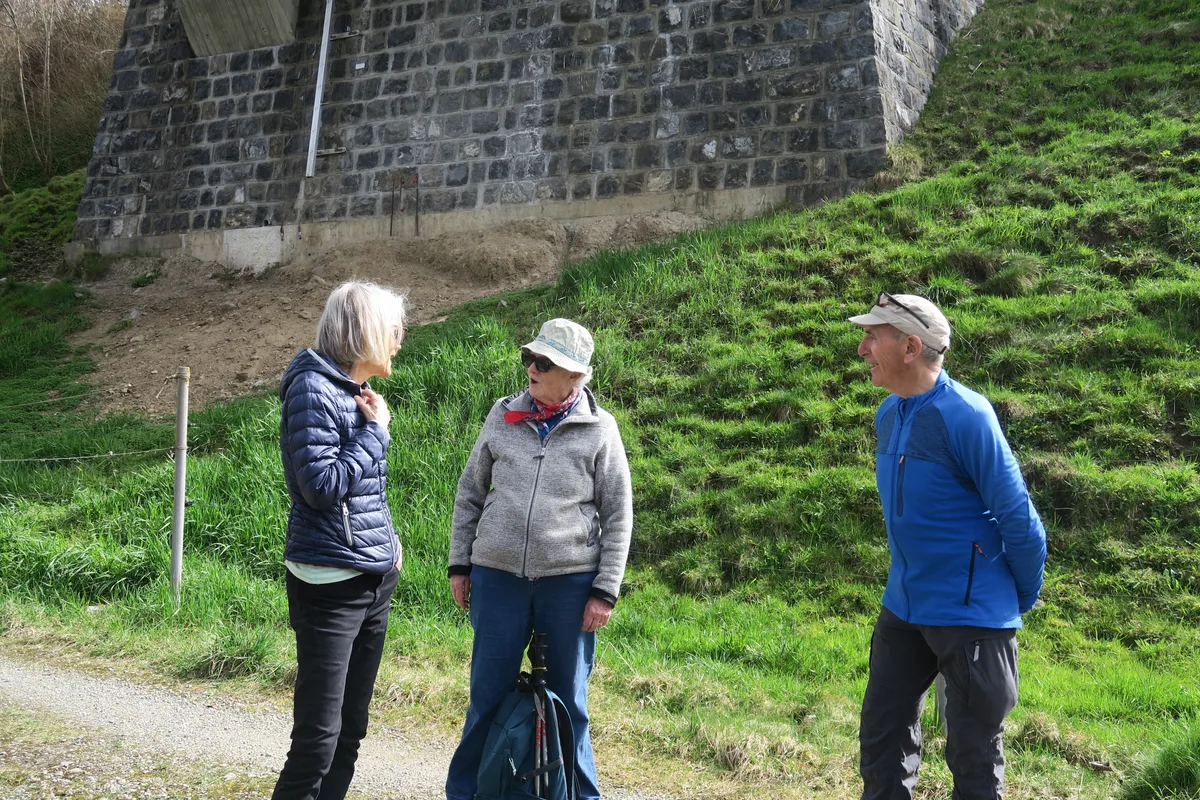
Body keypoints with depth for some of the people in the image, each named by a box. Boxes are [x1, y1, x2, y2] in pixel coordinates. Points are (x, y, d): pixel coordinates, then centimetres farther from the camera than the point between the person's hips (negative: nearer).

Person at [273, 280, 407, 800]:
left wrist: (387, 539, 11)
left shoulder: (357, 391, 12)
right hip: (330, 585, -9)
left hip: (375, 580, 9)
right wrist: (374, 431, -11)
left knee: (350, 733, 13)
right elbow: (323, 485, -19)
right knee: (318, 738, -8)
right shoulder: (313, 388, -12)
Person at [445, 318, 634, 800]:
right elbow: (470, 493, 11)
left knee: (568, 700, 10)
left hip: (570, 581, -1)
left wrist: (606, 591, -4)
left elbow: (618, 517, 0)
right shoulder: (503, 415, 4)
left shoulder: (599, 429, -2)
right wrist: (460, 564, 8)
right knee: (489, 695, 9)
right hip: (497, 578, 2)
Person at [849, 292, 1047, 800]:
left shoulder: (965, 416, -20)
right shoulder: (888, 414, 4)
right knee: (881, 740, 13)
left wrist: (1022, 599, -3)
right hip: (902, 607, 7)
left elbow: (1019, 520, -15)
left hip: (972, 615, -7)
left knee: (974, 758, 6)